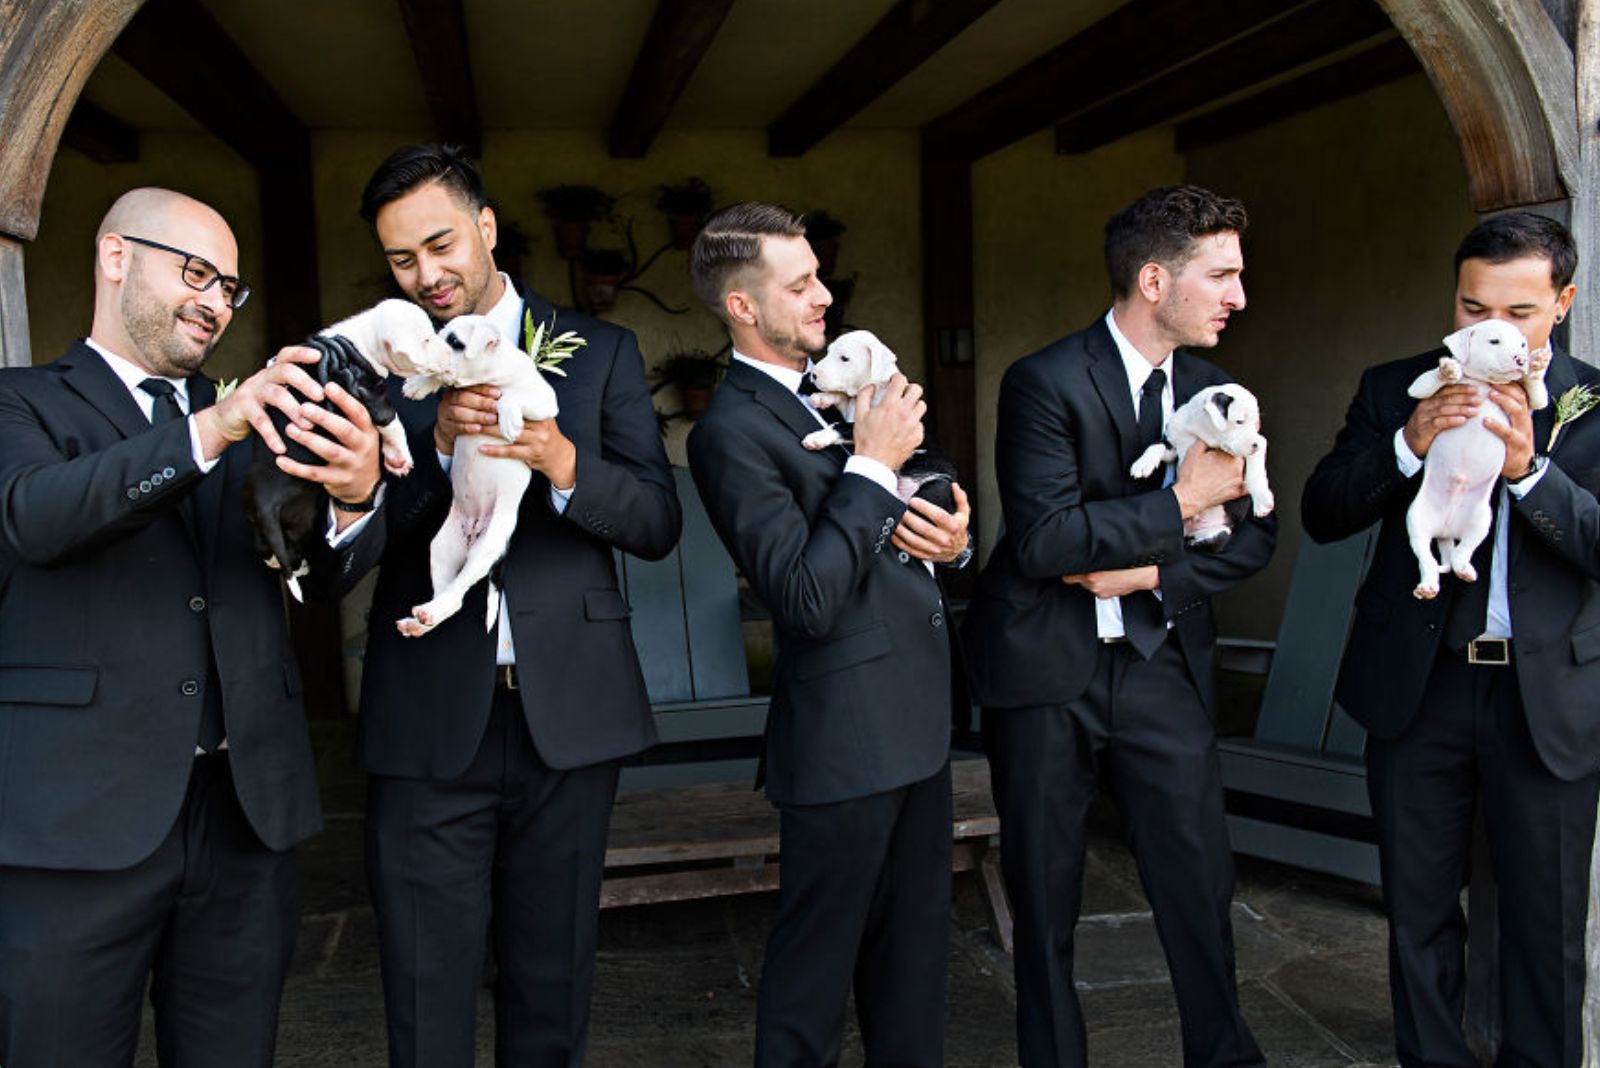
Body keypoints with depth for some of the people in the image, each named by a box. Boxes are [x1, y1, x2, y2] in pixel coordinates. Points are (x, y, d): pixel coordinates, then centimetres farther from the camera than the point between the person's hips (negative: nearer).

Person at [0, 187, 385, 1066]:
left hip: (246, 809, 4)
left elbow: (318, 571, 3)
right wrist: (211, 430, -30)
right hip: (81, 818, -3)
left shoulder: (251, 419, 17)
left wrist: (353, 493, -20)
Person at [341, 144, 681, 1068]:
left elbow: (658, 524, 0)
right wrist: (439, 445, -17)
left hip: (568, 713, 1)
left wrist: (561, 462, -17)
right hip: (429, 721, 0)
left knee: (553, 991, 13)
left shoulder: (599, 351, 7)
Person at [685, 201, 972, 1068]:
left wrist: (950, 535, -1)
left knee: (913, 946, 22)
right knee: (815, 967, 9)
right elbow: (808, 599, -24)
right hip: (845, 735, -8)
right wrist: (871, 465, -20)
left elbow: (905, 515, 21)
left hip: (914, 717, 8)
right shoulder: (732, 430, -15)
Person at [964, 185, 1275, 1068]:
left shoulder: (1210, 389, 8)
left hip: (1160, 659, 4)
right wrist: (1178, 505, -17)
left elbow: (1253, 536, 7)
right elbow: (1043, 540, -21)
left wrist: (1148, 571, -9)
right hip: (1046, 667, -4)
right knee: (1045, 894, 9)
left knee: (1201, 879, 5)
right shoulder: (1044, 382, -12)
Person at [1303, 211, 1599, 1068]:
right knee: (1419, 909, 12)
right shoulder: (1394, 390, 3)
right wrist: (1410, 444, -19)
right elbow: (1322, 514, -5)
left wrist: (1528, 468, -24)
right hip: (1416, 685, 1)